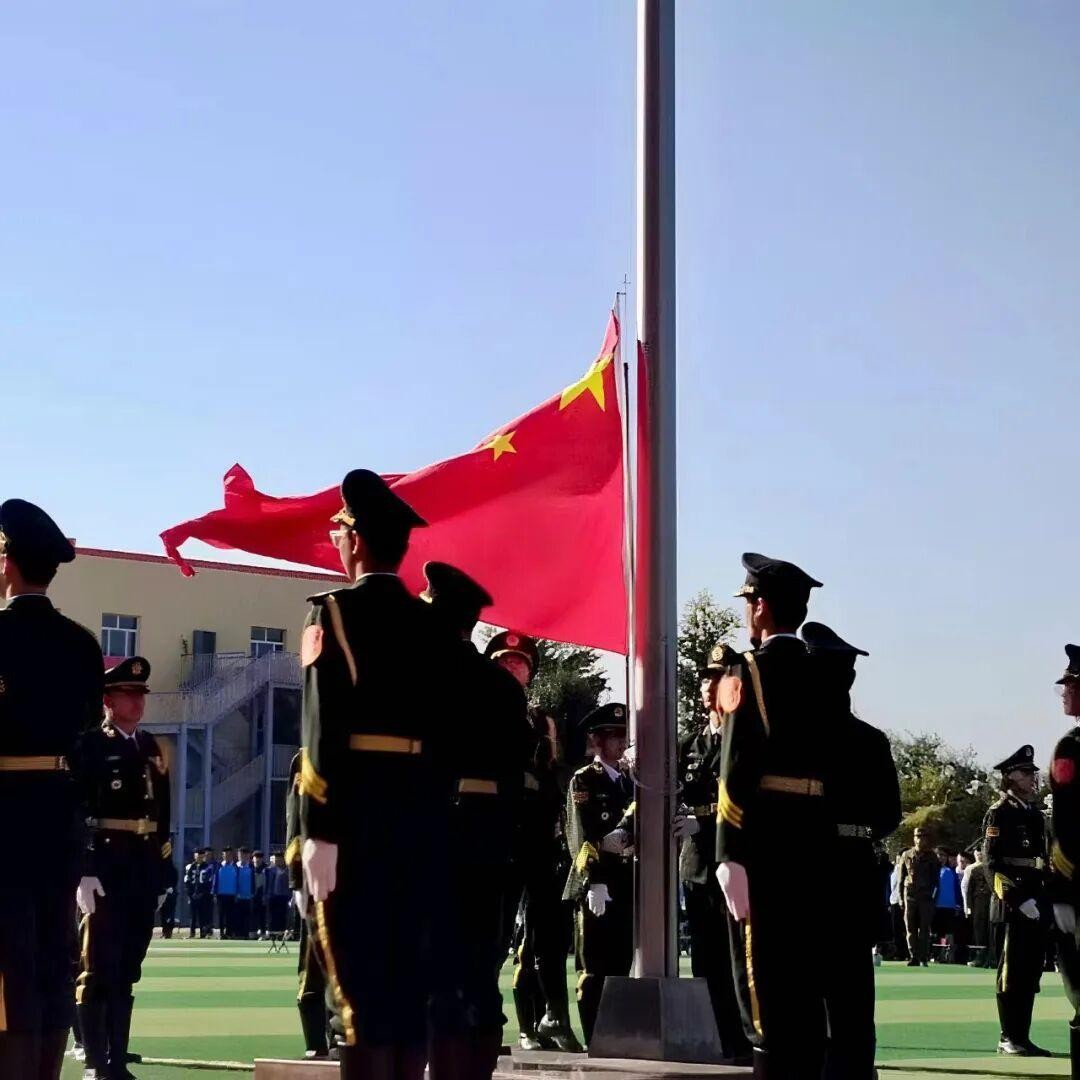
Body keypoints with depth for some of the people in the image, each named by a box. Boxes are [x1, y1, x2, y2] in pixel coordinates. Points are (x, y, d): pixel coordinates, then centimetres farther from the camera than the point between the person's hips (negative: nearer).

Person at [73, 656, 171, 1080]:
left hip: (144, 872, 6)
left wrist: (163, 874, 13)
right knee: (98, 969, -4)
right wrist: (83, 872, -18)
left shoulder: (152, 749, 16)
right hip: (104, 870, -6)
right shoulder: (89, 746, -4)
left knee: (126, 970, 9)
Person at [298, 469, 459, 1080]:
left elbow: (325, 730, -14)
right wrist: (432, 818, 14)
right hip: (423, 820, 6)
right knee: (408, 981, 9)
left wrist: (318, 834, -15)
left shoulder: (337, 611, -5)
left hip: (356, 820, -6)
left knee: (362, 985, -6)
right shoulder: (434, 627, 12)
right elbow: (446, 733, 10)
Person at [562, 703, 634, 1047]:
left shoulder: (629, 782, 19)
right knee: (595, 970, -5)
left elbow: (637, 832, 17)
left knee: (620, 967, 6)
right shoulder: (583, 781, -1)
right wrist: (595, 884, -18)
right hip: (596, 886, -6)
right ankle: (594, 1044, -4)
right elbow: (583, 836, -10)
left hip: (626, 887, 6)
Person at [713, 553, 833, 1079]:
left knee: (764, 977, -5)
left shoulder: (750, 670, -7)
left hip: (764, 840, -7)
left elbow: (738, 766, -15)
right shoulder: (821, 677, 14)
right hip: (816, 838, 7)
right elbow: (829, 762, 13)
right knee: (805, 975, 11)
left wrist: (730, 856, -17)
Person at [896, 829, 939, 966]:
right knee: (911, 929, 0)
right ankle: (914, 958, 3)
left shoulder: (931, 857, 7)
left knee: (925, 929, -3)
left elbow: (936, 879, 7)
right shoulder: (906, 855, 9)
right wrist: (901, 897, 3)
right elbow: (900, 878, 10)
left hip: (926, 897, -1)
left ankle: (924, 958, 1)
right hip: (910, 895, 1)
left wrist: (934, 898, -2)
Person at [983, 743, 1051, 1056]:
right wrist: (1018, 900, -20)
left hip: (1039, 906, 8)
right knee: (1013, 971, -4)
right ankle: (1009, 1038, 0)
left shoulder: (1036, 815, 19)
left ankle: (1023, 1037, 13)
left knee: (1031, 972, 8)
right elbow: (993, 865, -12)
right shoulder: (1000, 813, -5)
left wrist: (1048, 901, 13)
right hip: (1014, 905, -8)